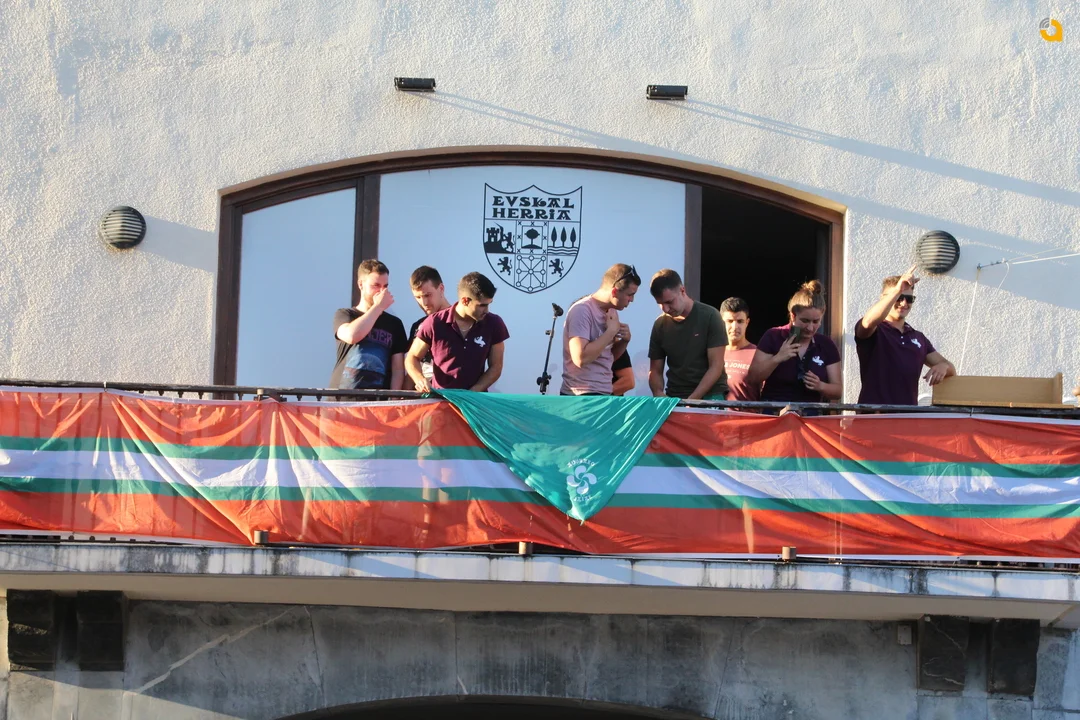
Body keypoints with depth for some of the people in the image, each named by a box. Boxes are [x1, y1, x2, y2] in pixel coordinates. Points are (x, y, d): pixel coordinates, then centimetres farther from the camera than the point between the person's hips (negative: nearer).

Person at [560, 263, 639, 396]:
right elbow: (581, 358, -27)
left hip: (603, 395, 9)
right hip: (581, 397, -9)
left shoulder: (609, 312, 11)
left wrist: (624, 341, 2)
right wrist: (611, 330, -17)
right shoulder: (582, 311, -16)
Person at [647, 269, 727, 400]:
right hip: (674, 398, 4)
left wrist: (692, 400, -19)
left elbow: (716, 366, -10)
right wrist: (659, 394, -12)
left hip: (709, 396, -3)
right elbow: (655, 370, 9)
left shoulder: (709, 316, -6)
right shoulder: (660, 325, 4)